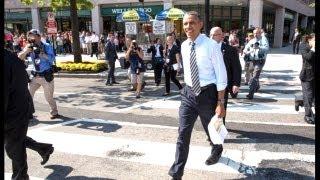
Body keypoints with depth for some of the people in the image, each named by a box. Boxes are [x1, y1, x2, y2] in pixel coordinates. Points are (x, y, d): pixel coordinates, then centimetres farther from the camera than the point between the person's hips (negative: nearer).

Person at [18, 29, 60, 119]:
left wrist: (41, 53, -30)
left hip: (46, 76, -4)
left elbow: (52, 59, -20)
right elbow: (20, 58, -5)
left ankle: (54, 113, 24)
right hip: (35, 76, 4)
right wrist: (26, 51, -22)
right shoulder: (29, 47, 3)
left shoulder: (46, 46, -9)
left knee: (49, 97, 4)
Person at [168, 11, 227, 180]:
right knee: (183, 133, 0)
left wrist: (220, 103, -15)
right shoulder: (183, 46, 2)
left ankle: (217, 150, 54)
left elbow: (221, 75, -14)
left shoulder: (211, 46, -16)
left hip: (207, 93, -4)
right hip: (188, 93, 4)